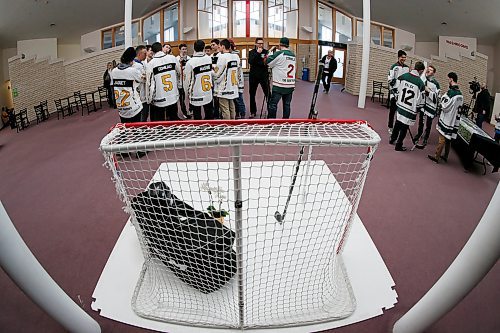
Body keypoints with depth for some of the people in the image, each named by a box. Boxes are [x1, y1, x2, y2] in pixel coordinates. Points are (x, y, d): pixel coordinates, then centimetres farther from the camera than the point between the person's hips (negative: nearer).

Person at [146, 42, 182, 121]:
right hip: (173, 97, 3)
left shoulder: (151, 63, -10)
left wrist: (150, 99, 1)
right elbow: (179, 74, 10)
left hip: (159, 100, -3)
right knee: (174, 120, 16)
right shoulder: (172, 58, -3)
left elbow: (150, 84, -9)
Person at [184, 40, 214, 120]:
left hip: (196, 95, -4)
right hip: (208, 94, 4)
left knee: (197, 117, 7)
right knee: (209, 116, 14)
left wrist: (188, 93, 7)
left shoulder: (190, 62, -16)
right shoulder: (209, 58, -5)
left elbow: (187, 80, -9)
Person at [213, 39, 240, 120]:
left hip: (224, 88, -7)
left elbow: (217, 74, -12)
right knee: (232, 108, 16)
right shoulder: (236, 57, 6)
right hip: (233, 87, 7)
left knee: (225, 110, -1)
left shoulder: (222, 57, -15)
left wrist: (213, 70, 6)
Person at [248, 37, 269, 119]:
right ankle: (253, 112, 19)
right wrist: (257, 53, -19)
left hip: (264, 75, -2)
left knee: (268, 93, -8)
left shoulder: (266, 52, 3)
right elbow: (250, 61, -11)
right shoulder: (251, 52, 6)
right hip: (253, 76, 2)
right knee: (252, 94, 8)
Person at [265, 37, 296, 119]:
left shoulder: (278, 53, -9)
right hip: (290, 85, 7)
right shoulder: (293, 55, 13)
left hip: (279, 85, -7)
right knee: (287, 104, 9)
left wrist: (269, 51, 10)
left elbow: (266, 61, -3)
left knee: (272, 104, -3)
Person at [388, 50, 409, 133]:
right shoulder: (394, 67, -6)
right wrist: (391, 90, -15)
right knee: (393, 109, 1)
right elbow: (390, 79, -9)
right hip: (395, 90, -5)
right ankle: (390, 127, 9)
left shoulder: (407, 68, 11)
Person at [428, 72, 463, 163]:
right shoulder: (460, 94, 8)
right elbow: (459, 107, 15)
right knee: (448, 139, 15)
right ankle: (445, 156, 24)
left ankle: (436, 157, 2)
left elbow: (445, 106, -15)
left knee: (442, 138, -3)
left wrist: (442, 99, 0)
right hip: (455, 120, 8)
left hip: (447, 119, -8)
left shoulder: (451, 92, -17)